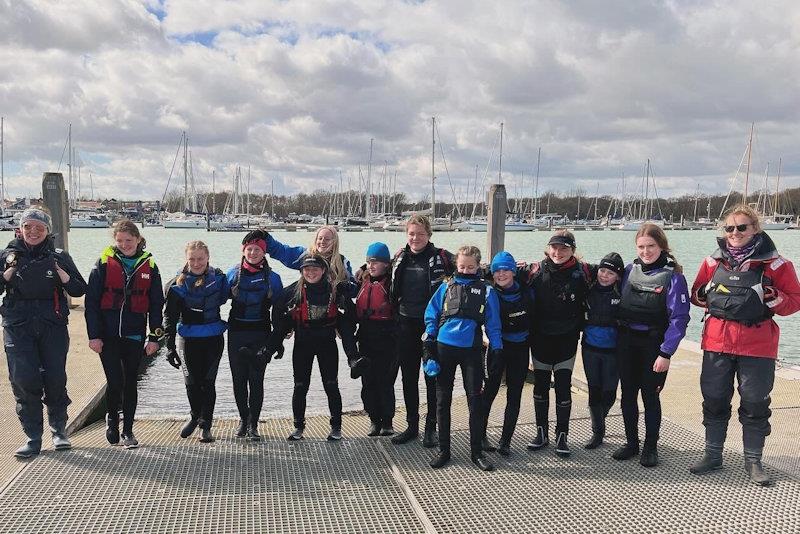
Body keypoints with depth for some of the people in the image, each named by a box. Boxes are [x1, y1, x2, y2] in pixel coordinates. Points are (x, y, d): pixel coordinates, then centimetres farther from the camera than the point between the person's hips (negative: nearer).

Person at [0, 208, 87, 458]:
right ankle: (33, 437, 4)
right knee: (23, 380, -7)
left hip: (53, 325, 0)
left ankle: (58, 430, 20)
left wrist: (60, 272, -14)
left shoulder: (59, 257, 5)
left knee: (56, 379, -1)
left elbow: (79, 290, 1)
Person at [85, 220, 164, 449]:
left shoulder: (149, 266, 4)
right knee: (115, 382, -6)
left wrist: (154, 337, 1)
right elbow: (91, 301, -1)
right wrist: (94, 335, -6)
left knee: (130, 383, 8)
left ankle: (128, 430, 22)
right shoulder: (104, 263, -1)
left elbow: (156, 304, 7)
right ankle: (112, 417, 23)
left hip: (135, 335, 2)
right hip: (108, 335, -1)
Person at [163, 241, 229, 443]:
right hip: (188, 339, 0)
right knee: (192, 381, 5)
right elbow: (170, 317, -6)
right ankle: (195, 417, 30)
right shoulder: (178, 284, -6)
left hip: (213, 339, 0)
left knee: (208, 381, 2)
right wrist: (170, 346, -11)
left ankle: (205, 425, 13)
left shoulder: (218, 278, -2)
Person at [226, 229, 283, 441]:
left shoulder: (272, 277, 2)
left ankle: (253, 425, 8)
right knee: (238, 379, 8)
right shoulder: (233, 273, 4)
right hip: (236, 333, 2)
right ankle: (243, 419, 24)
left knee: (256, 380, 0)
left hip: (260, 334, -1)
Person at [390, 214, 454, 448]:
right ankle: (412, 426, 24)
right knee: (408, 378, 11)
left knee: (432, 378, 5)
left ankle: (431, 428, 17)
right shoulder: (400, 258, 7)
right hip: (406, 325, 5)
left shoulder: (441, 258, -7)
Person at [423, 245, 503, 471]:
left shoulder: (486, 291, 3)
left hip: (472, 350, -1)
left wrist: (497, 349, -4)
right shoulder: (446, 287, 4)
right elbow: (431, 314, 6)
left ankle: (476, 451, 16)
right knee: (443, 400, 7)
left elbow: (493, 323, 4)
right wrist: (429, 342, -2)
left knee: (475, 400, 4)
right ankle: (443, 450, 18)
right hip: (444, 348, 1)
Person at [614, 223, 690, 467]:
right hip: (626, 342, 4)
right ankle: (631, 443, 25)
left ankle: (650, 447, 20)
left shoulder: (673, 276, -10)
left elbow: (679, 318, -12)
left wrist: (666, 353, -16)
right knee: (628, 394, 10)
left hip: (653, 345, -4)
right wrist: (619, 337, 5)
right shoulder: (630, 271, 3)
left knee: (650, 395, 4)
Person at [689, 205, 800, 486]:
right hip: (717, 342, 3)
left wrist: (773, 297, -20)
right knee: (714, 400, 11)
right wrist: (705, 294, -7)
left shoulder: (774, 263, -3)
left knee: (754, 404, 7)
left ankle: (753, 462, 22)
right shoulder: (714, 260, 5)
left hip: (757, 345, -3)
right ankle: (712, 455, 26)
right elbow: (697, 294, 15)